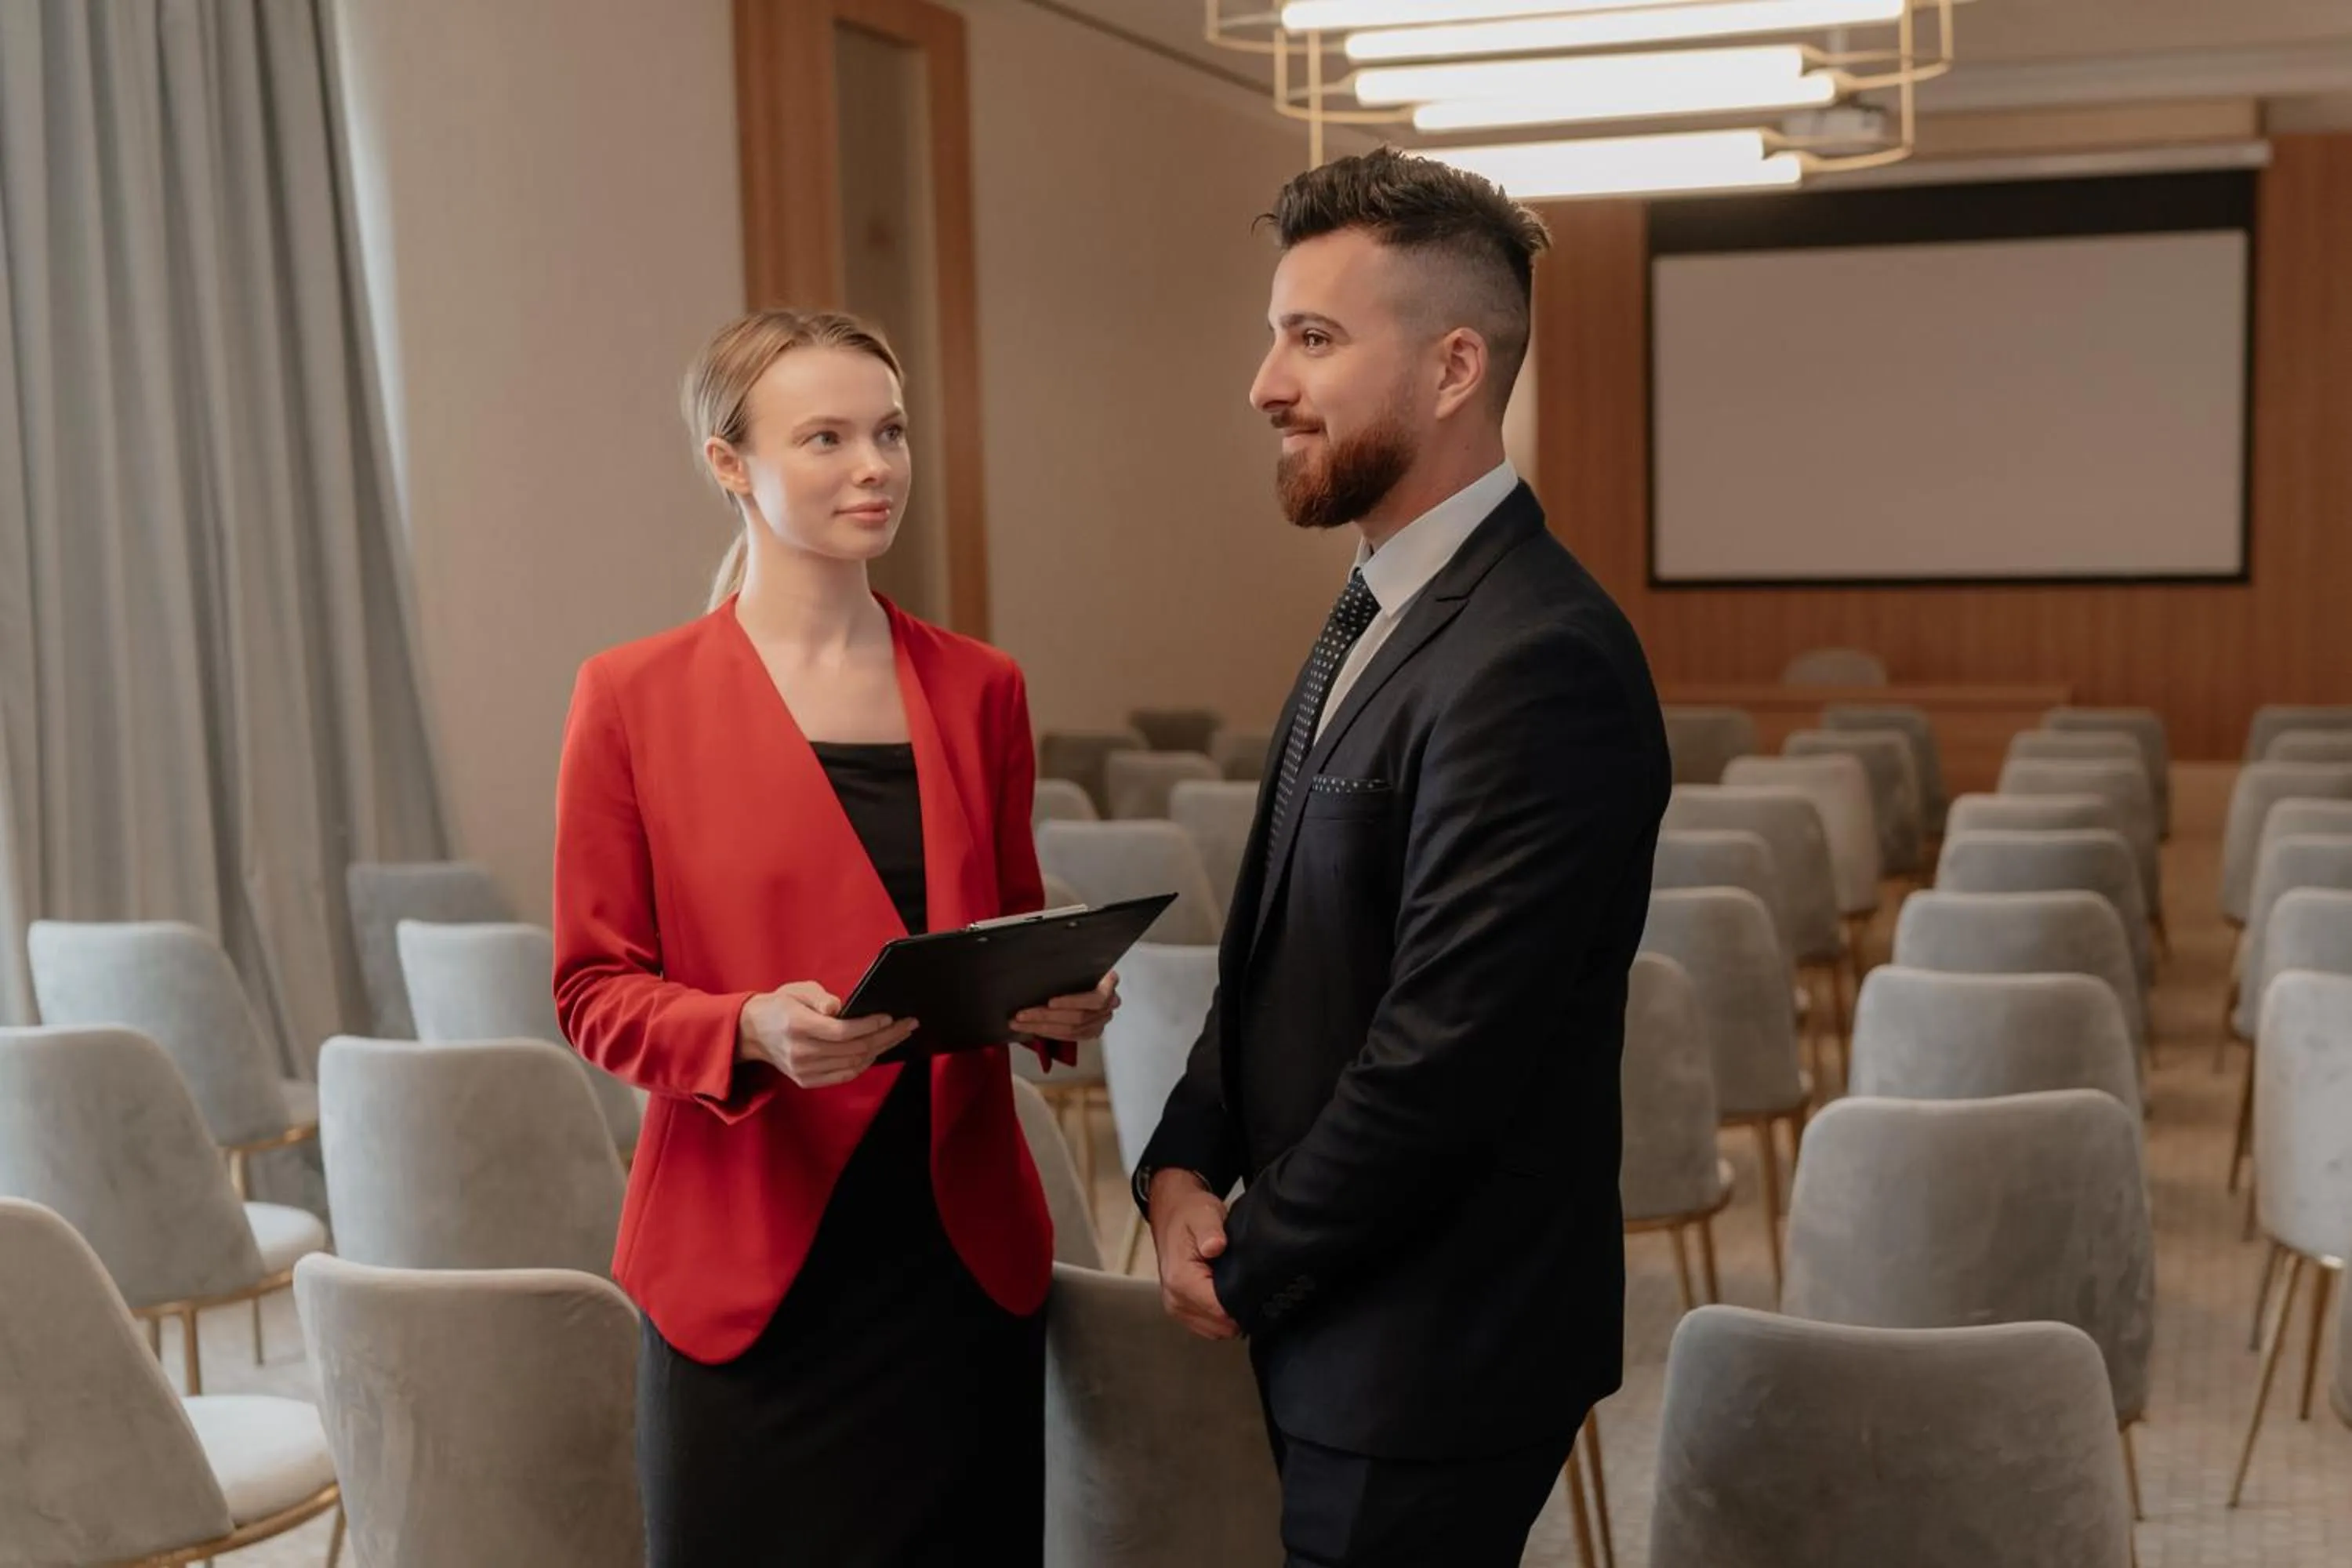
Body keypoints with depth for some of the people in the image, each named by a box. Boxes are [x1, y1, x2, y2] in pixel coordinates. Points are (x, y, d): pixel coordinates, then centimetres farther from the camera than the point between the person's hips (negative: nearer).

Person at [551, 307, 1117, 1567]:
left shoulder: (978, 688, 7)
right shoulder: (636, 698, -4)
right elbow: (597, 991, -2)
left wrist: (1062, 996, -6)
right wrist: (755, 1029, -21)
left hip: (964, 1248, 3)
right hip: (754, 1266, -3)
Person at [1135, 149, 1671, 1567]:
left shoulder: (1538, 663, -24)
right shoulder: (1386, 610, 8)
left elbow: (1440, 1051, -25)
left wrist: (1246, 1267, -12)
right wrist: (1184, 1164, -1)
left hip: (1433, 1349, -9)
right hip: (1343, 1320, 9)